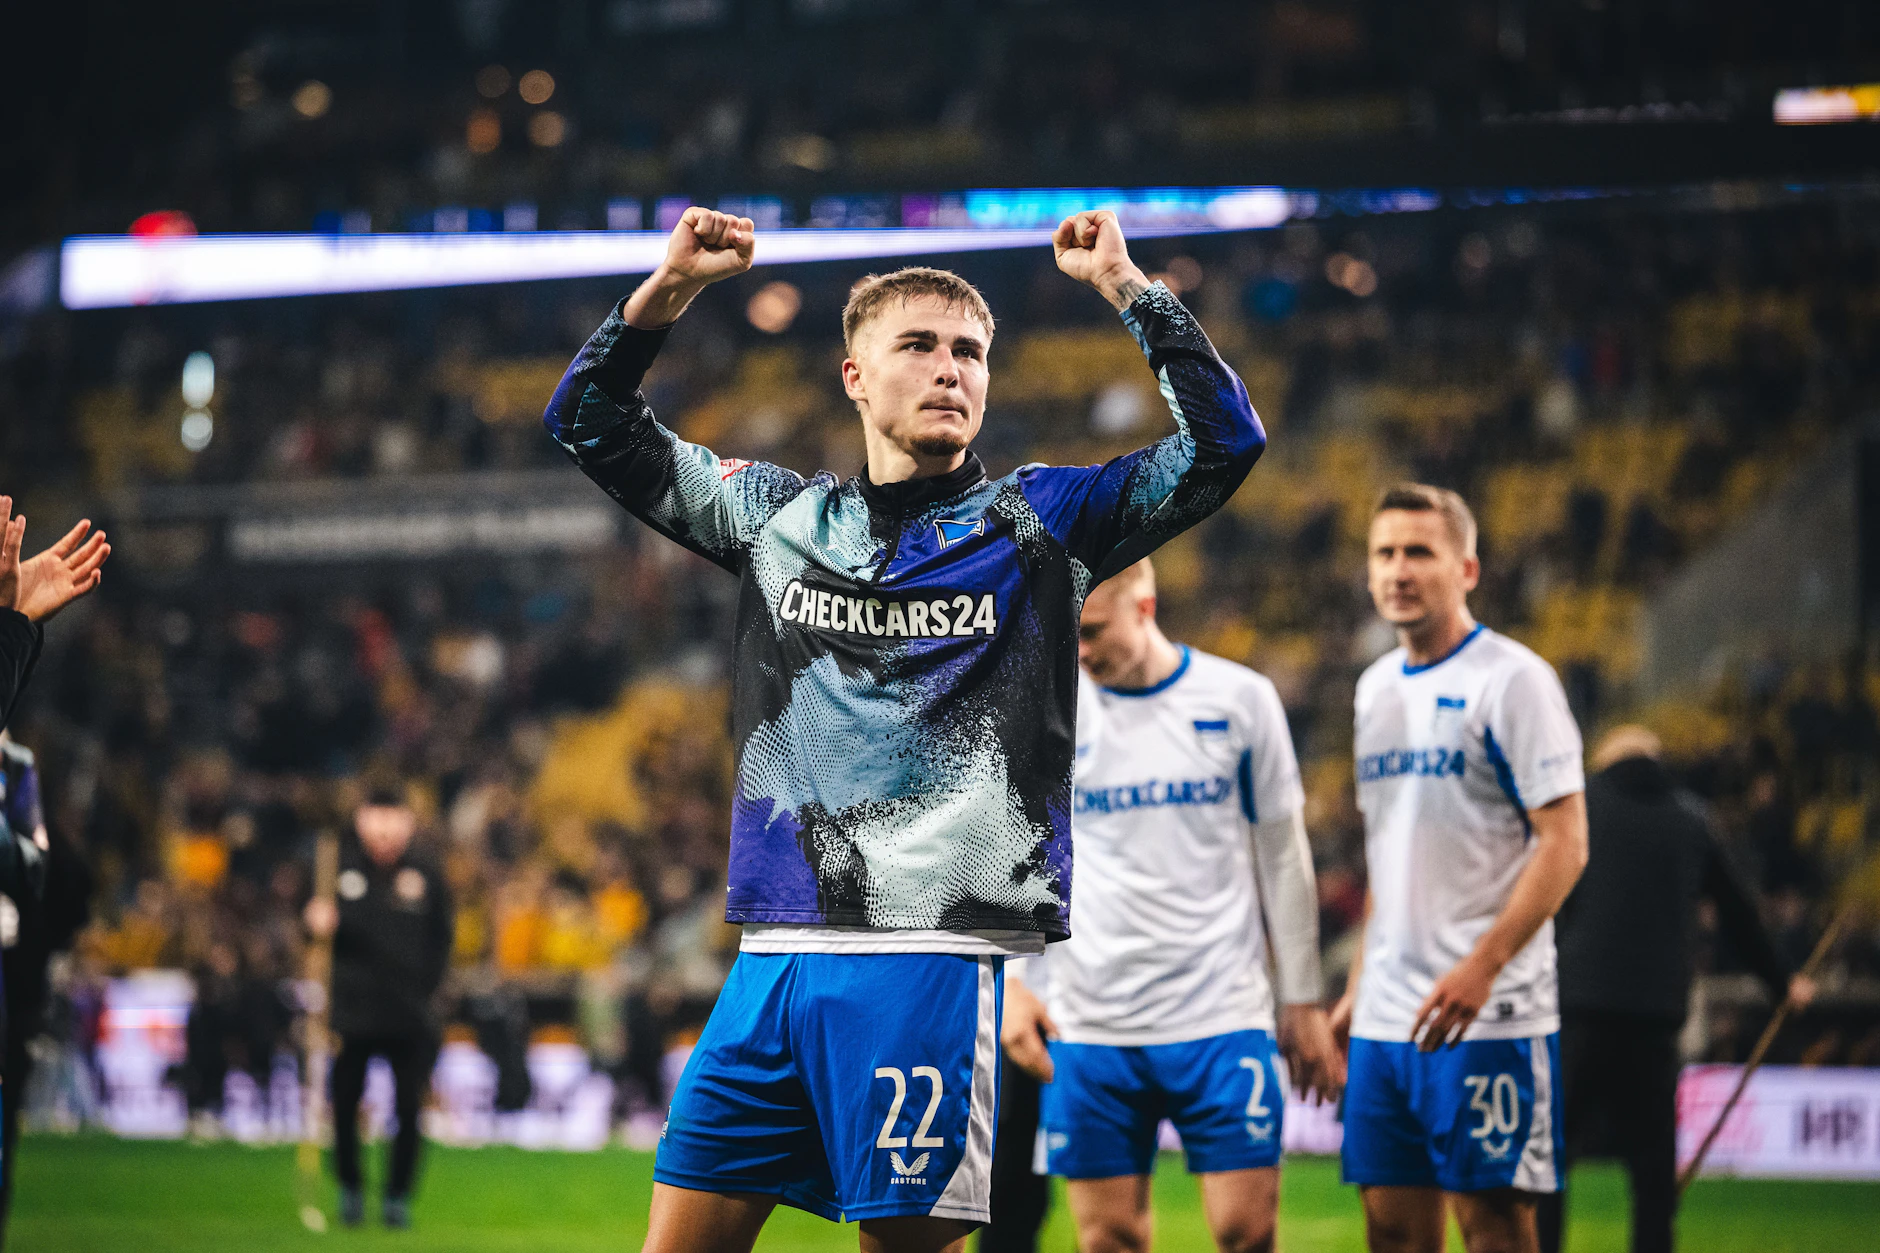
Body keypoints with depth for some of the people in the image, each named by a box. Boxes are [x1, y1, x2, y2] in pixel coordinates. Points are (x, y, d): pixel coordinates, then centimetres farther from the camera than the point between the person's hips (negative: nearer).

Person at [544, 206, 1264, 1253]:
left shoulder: (1035, 524, 6)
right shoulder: (778, 515, 15)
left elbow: (1224, 443, -3)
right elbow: (590, 423, 20)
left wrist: (1127, 286, -6)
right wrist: (673, 285, 7)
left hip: (931, 957, -4)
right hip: (774, 957, 4)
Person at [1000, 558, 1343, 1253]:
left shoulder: (1240, 699, 2)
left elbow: (1283, 856, 8)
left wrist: (1303, 1001, 8)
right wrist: (1008, 981, -7)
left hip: (1223, 1014, -1)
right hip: (1085, 1024, 1)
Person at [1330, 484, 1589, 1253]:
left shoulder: (1512, 679, -7)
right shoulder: (1376, 687, 15)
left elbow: (1565, 843, -12)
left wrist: (1480, 968, -20)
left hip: (1489, 1015, -7)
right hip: (1386, 1016, 7)